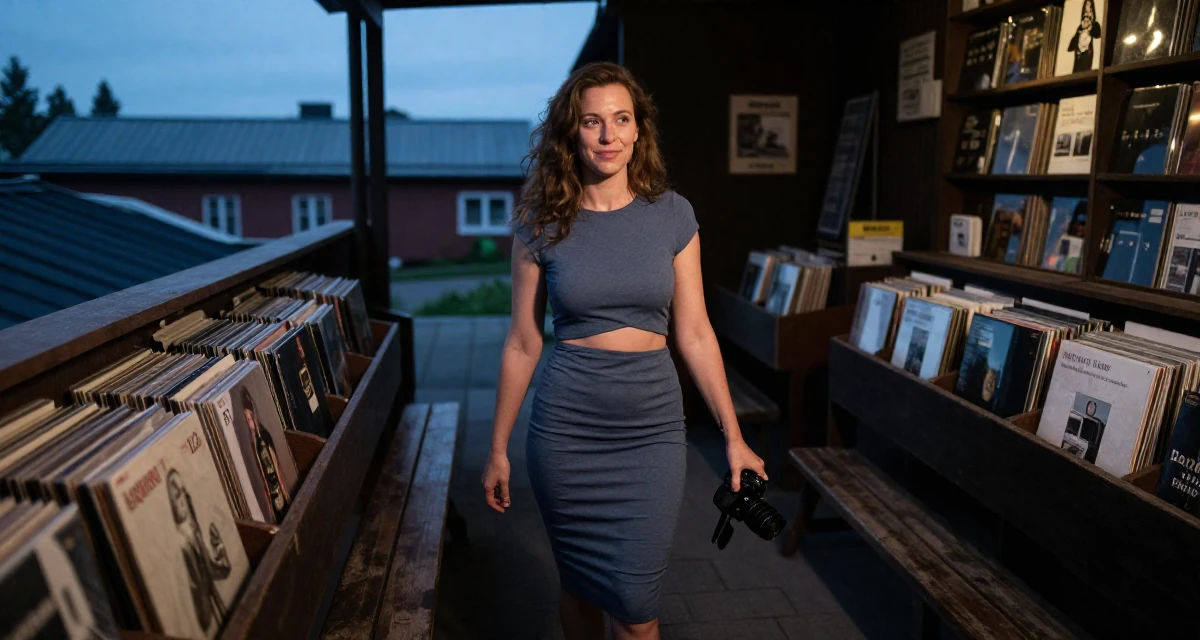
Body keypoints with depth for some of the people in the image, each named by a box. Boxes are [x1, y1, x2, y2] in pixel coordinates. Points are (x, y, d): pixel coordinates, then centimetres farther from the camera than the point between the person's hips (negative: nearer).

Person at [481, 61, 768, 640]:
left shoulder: (672, 215, -1)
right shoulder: (542, 223, -3)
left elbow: (695, 334, 2)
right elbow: (523, 343, 2)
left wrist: (733, 438, 2)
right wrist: (498, 450, 5)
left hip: (652, 427, 0)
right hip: (567, 427, 0)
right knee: (579, 584, 17)